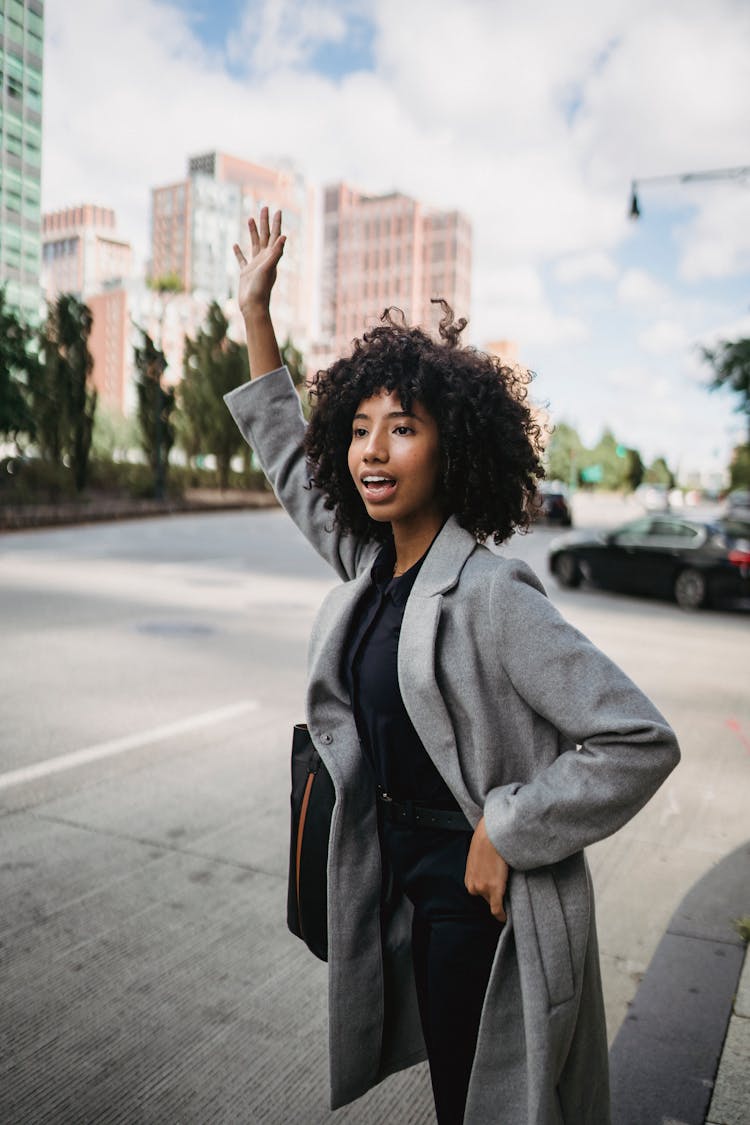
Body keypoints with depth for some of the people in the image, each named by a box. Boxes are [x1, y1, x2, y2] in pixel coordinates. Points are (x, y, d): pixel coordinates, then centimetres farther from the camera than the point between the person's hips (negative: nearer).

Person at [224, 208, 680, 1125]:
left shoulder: (488, 596, -25)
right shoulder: (369, 566, -2)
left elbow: (639, 742, -26)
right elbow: (290, 463, 12)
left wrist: (505, 835, -21)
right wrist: (254, 311, 12)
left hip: (480, 889, -7)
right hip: (404, 869, 7)